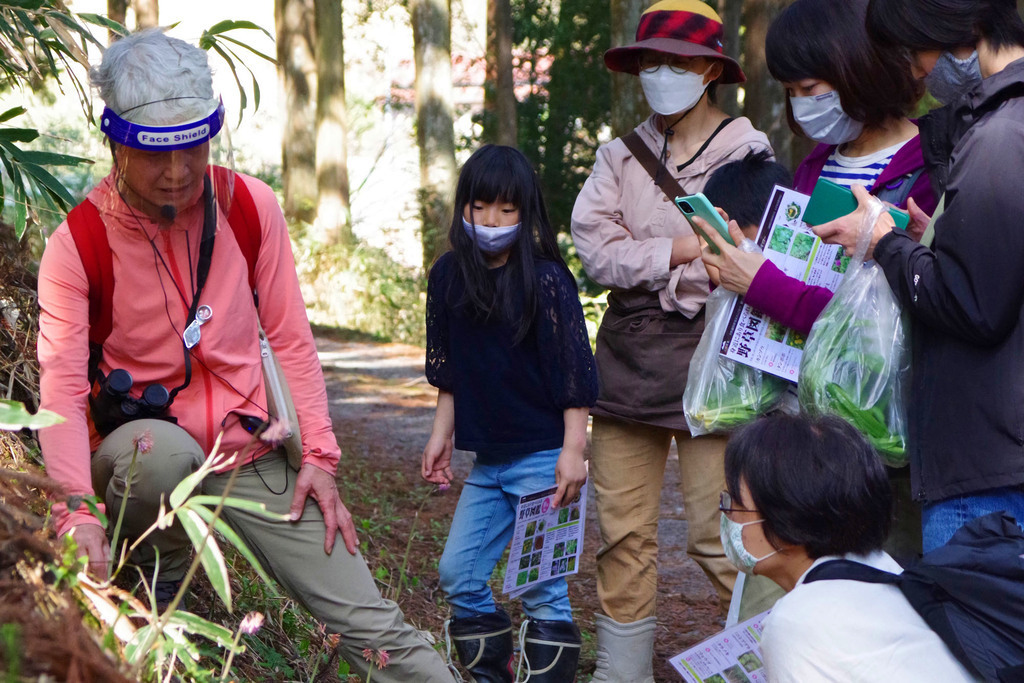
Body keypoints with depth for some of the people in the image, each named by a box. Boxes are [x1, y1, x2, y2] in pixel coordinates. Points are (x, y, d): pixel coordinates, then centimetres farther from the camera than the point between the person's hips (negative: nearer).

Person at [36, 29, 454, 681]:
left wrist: (319, 455, -4)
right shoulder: (77, 243, -10)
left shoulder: (250, 206, -1)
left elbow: (291, 337, 5)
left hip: (250, 456, 2)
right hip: (141, 456, -2)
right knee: (163, 451, -39)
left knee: (371, 622, -6)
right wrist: (77, 510, -34)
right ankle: (166, 597, -10)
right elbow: (63, 384, -19)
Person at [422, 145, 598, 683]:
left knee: (542, 587, -3)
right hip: (487, 459, 6)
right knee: (458, 574, 8)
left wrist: (573, 451, -15)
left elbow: (575, 374, -12)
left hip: (543, 457, -6)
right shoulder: (448, 276, 5)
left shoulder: (546, 280, -11)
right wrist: (441, 435, 11)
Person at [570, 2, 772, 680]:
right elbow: (596, 251, -1)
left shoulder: (747, 151, 0)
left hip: (708, 352, -4)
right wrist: (686, 252, -9)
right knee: (624, 533, 6)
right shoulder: (619, 157, 13)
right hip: (628, 360, 5)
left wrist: (644, 266, -6)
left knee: (718, 535, -8)